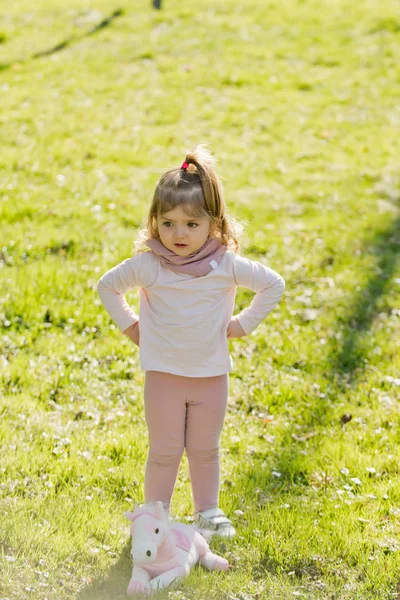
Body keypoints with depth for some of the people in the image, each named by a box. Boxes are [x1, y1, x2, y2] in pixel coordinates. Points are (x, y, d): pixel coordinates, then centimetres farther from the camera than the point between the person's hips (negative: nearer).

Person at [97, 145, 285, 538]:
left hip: (211, 375, 1)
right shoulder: (147, 265, -11)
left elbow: (273, 284, 1)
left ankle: (208, 511, 31)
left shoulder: (226, 265, -10)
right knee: (164, 450, 6)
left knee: (205, 449, 14)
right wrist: (130, 326, 0)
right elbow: (107, 286, 5)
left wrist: (243, 324, -2)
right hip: (163, 374, -1)